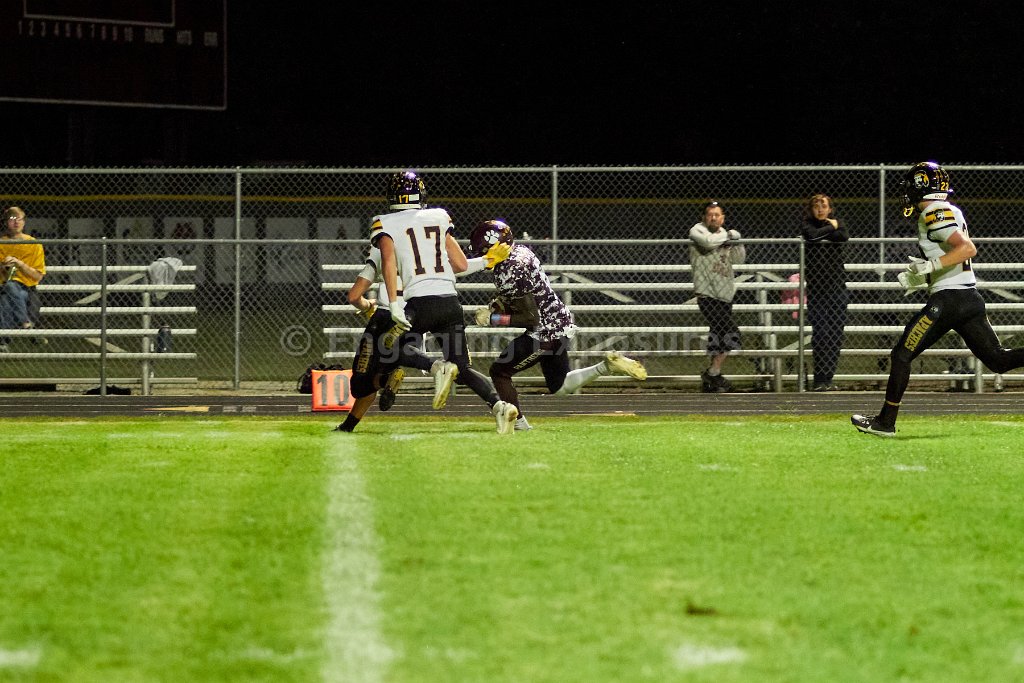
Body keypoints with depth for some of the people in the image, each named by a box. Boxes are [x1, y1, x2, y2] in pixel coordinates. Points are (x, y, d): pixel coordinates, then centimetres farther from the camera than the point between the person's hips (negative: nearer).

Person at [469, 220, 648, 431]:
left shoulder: (508, 274, -24)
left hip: (546, 332, -10)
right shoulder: (521, 250, 5)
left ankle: (519, 423, 1)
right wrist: (499, 305, 8)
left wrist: (495, 320, -16)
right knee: (559, 386, 23)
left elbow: (531, 318, -23)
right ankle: (607, 366, 12)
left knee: (499, 372, 1)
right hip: (563, 322, 10)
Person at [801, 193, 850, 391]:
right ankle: (820, 380, -10)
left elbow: (844, 237, -7)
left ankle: (828, 379, 8)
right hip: (817, 288, -3)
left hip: (837, 286, 3)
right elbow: (813, 235, -17)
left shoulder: (836, 223, 13)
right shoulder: (808, 225, 6)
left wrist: (823, 234, -10)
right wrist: (831, 229, -4)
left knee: (836, 335, 1)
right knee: (821, 334, -10)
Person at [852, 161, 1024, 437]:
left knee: (901, 355, 2)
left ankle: (886, 421, 7)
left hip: (948, 299, -9)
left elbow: (968, 249, -23)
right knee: (997, 359, 5)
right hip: (970, 297, 9)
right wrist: (922, 278, 23)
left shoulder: (935, 214, -11)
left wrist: (929, 266, -24)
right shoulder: (951, 212, 18)